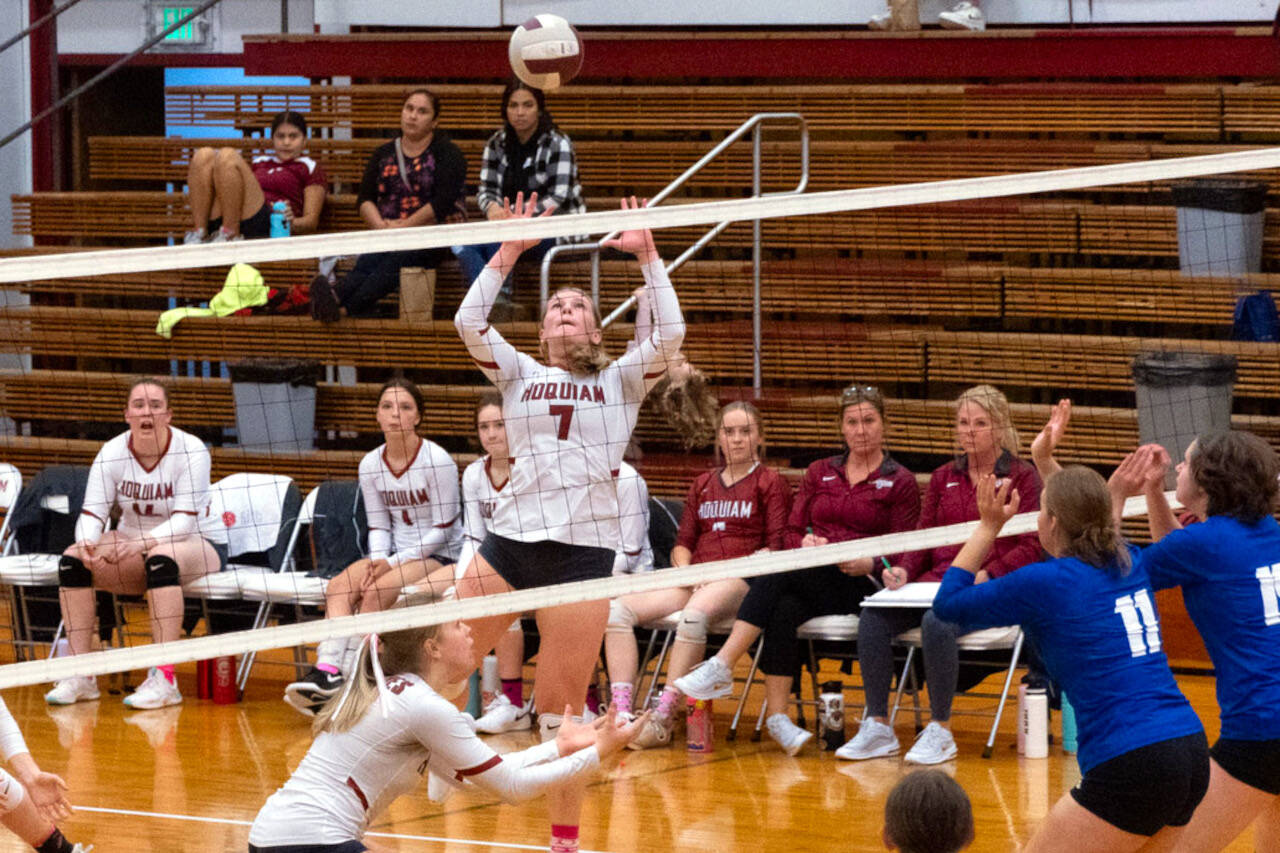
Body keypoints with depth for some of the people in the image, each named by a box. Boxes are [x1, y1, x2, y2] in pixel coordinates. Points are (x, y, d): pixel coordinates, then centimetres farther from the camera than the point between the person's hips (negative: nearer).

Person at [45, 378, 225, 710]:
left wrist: (139, 543, -42)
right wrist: (87, 542, -35)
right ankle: (81, 676, -18)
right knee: (73, 559, -20)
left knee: (161, 556, -38)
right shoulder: (112, 453, -7)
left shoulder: (191, 451, -18)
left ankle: (164, 680, -41)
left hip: (199, 544, -4)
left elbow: (184, 521, -25)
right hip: (134, 547, 5)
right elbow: (92, 514, -11)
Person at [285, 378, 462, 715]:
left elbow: (442, 529, -12)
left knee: (374, 592, -30)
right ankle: (328, 667, -37)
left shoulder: (437, 461, -13)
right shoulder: (371, 465, 4)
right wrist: (378, 560, -13)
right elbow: (379, 526, 8)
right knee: (338, 586, -22)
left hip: (441, 555, -5)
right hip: (394, 554, 6)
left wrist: (394, 563, -17)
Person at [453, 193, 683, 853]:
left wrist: (647, 256, -6)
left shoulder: (621, 380, 12)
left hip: (584, 549, -2)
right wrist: (510, 252, -3)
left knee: (561, 708, 0)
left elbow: (670, 335, -4)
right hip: (509, 538, 2)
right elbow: (469, 322, 0)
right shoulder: (519, 374, 15)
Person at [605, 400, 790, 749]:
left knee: (694, 615, -40)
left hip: (741, 578, -6)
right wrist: (686, 572, -2)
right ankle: (621, 713, -31)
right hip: (695, 576, 6)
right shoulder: (703, 484, 25)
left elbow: (775, 547, -1)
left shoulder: (770, 482, 9)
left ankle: (663, 718, -40)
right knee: (618, 609, -21)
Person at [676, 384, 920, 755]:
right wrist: (805, 543, -7)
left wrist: (869, 563, -17)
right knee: (783, 611, -34)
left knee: (777, 574, -33)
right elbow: (792, 532, 17)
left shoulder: (900, 482, 8)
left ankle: (722, 667, -40)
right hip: (805, 580, 4)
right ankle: (777, 717, -38)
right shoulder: (820, 472, 20)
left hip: (857, 585, -4)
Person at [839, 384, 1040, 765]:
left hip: (990, 589, -5)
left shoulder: (1022, 477, 3)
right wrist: (905, 570, -4)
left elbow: (1029, 548, -3)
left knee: (937, 622, -36)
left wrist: (985, 576, -17)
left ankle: (940, 731, -23)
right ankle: (877, 728, -16)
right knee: (873, 615, -22)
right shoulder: (944, 478, 18)